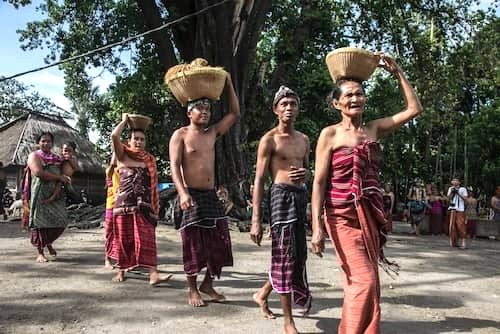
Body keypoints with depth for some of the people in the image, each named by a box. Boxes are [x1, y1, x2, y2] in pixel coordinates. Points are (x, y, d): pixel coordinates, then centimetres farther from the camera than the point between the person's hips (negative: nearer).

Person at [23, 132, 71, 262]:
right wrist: (59, 177, -15)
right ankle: (40, 253, 7)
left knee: (60, 221, -1)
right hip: (40, 194, -5)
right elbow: (38, 172, -15)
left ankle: (48, 242, 27)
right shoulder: (34, 156, 1)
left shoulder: (56, 158, 18)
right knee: (40, 222, -3)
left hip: (56, 194, 5)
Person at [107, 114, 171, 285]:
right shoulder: (122, 156, 4)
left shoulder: (150, 160, 12)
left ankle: (153, 274, -13)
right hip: (124, 203, -1)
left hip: (144, 205, 2)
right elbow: (114, 136, -14)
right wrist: (124, 121, 0)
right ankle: (121, 271, 24)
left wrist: (155, 206, 9)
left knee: (146, 239, -6)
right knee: (123, 238, 7)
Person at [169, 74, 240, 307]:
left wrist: (229, 85, 11)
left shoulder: (212, 133, 13)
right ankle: (192, 290, 15)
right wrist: (182, 193, -26)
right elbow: (174, 166, -12)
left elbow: (235, 114, 16)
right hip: (191, 196, -6)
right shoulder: (180, 135, -3)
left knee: (219, 242, 6)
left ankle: (208, 284, 23)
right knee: (193, 244, 0)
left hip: (211, 195, 6)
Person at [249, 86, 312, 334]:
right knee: (285, 256, -4)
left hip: (301, 196, 7)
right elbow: (259, 180, -8)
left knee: (298, 255, 12)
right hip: (282, 195, -7)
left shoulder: (304, 139, 16)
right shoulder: (269, 139, -4)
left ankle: (262, 294, 35)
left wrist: (305, 173, -2)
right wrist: (255, 220, -15)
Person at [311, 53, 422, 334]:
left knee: (367, 283, 10)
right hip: (342, 215, -5)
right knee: (363, 281, -9)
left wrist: (398, 72, 9)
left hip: (371, 214, 5)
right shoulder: (330, 134, -5)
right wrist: (317, 226, -14)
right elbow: (319, 182, -8)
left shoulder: (374, 129, 8)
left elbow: (414, 109, 12)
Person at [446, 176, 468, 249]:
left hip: (460, 210, -4)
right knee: (452, 226, 4)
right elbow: (448, 198, 9)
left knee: (461, 226, -10)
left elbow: (465, 199, -4)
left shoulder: (463, 189, 4)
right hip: (452, 209, 4)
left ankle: (464, 243, -11)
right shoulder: (450, 189, 16)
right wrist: (452, 192, -4)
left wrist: (458, 193, -11)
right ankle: (454, 242, 12)